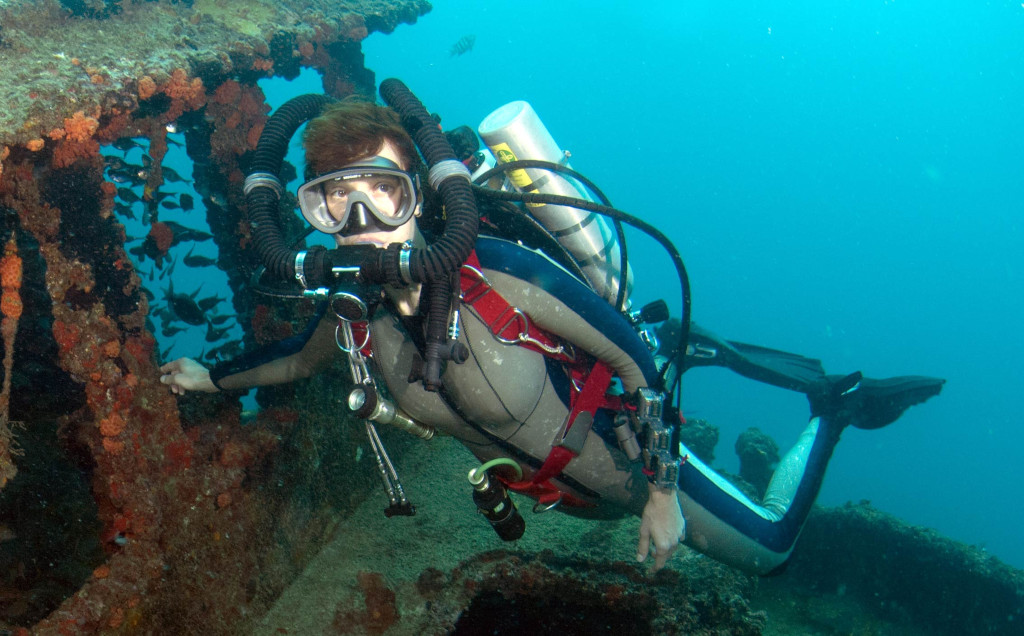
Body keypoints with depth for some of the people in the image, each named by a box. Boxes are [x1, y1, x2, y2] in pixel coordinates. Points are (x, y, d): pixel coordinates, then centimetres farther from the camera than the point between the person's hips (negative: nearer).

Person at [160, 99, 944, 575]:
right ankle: (704, 354, 39)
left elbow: (635, 353, -26)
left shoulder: (497, 274, -37)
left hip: (628, 456, -6)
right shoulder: (356, 313, -18)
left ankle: (834, 406, 32)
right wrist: (211, 377, 8)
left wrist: (661, 492, -21)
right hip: (573, 493, 6)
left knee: (769, 546, 15)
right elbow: (303, 361, 8)